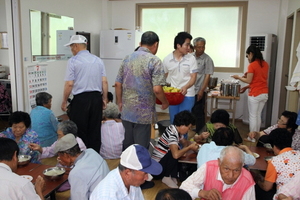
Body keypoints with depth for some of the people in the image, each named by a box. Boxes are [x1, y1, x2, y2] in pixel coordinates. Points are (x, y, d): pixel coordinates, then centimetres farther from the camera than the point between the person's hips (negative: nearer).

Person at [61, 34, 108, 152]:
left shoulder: (73, 61, -6)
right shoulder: (98, 60, 7)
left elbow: (69, 84, -10)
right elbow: (104, 82, 4)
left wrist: (64, 101, 0)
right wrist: (104, 99, 12)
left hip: (80, 99, -4)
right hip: (96, 98, 5)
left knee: (80, 131, 7)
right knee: (95, 130, 13)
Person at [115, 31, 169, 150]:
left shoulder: (127, 59, 6)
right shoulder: (154, 61, -11)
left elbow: (118, 84, 7)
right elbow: (157, 89, -17)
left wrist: (120, 102, 19)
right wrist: (165, 103, 0)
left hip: (126, 112, 6)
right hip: (143, 113, -5)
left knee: (127, 145, 19)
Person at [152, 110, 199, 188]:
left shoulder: (177, 131, 3)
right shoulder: (172, 134, -25)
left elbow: (185, 143, 19)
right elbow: (176, 154, -37)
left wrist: (193, 145, -3)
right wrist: (190, 147, -21)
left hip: (163, 163, 9)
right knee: (174, 152, -29)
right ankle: (167, 177, -12)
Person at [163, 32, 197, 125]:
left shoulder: (191, 59, -8)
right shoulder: (167, 59, -3)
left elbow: (193, 77, -9)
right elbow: (163, 77, 11)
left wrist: (186, 87, -27)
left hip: (187, 95, -2)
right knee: (173, 121, 13)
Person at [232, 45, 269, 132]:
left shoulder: (252, 65, -14)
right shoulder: (265, 64, 8)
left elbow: (248, 81, -12)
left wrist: (238, 77, 2)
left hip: (255, 94, -7)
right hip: (264, 94, 7)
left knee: (253, 116, 3)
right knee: (258, 115, 16)